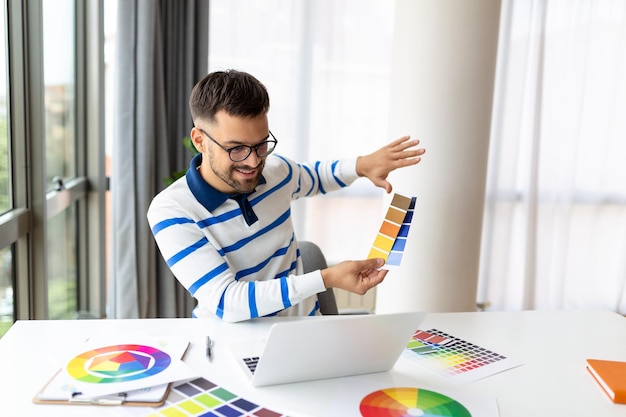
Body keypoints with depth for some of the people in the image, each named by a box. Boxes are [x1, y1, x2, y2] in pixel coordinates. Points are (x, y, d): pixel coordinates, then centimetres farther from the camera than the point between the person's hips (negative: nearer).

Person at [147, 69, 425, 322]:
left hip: (305, 328, 4)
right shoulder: (171, 213, -19)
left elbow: (315, 178, 21)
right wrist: (327, 278, -32)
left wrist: (362, 165, 1)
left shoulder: (275, 169, -3)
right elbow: (225, 303, -27)